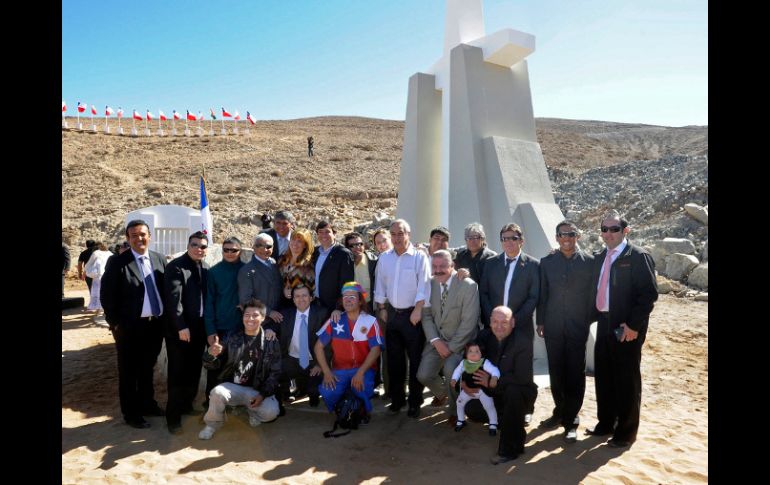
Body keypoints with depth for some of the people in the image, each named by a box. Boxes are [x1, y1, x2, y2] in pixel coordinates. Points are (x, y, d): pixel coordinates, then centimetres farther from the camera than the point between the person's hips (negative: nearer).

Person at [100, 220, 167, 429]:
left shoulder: (160, 259, 4)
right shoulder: (117, 262, -9)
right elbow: (107, 295, -8)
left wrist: (165, 318, 4)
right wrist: (115, 323, -10)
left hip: (156, 324, 4)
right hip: (130, 326, -4)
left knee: (147, 368, 20)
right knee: (128, 372, 10)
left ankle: (147, 403, 37)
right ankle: (131, 413, 24)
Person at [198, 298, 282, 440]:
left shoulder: (271, 342, -2)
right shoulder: (232, 338, 1)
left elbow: (275, 372, -2)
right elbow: (215, 366, -1)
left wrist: (263, 394, -14)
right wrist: (211, 355, -23)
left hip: (257, 390, 0)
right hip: (233, 386, 1)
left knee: (271, 412, -26)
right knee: (218, 392, -31)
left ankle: (253, 412, 11)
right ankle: (213, 423, 0)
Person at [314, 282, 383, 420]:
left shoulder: (370, 321, -3)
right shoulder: (334, 321, 3)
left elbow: (375, 349, -10)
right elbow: (318, 346, 3)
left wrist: (360, 372, -23)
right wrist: (326, 372, -9)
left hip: (364, 369, -1)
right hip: (339, 370, 2)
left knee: (361, 388, -33)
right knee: (327, 392, -27)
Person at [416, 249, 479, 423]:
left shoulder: (468, 285, -16)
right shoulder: (430, 284, -2)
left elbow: (468, 322, -17)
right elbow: (426, 315, 0)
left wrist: (451, 347, -17)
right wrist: (436, 341, -13)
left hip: (459, 341, -4)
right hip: (436, 339, 5)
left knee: (450, 370, -29)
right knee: (423, 375, -7)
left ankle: (455, 411, 1)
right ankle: (442, 392, 31)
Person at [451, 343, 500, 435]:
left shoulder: (484, 363, -24)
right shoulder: (463, 363, -12)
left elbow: (494, 370, -32)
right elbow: (457, 371, 0)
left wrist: (494, 378, -52)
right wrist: (454, 379, -16)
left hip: (482, 389, -4)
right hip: (468, 389, 4)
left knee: (489, 406, -7)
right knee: (460, 403, 10)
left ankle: (493, 425, 16)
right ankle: (461, 421, 34)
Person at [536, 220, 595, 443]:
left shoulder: (589, 262, -1)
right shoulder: (547, 262, 5)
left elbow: (593, 294, 2)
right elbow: (542, 294, 7)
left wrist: (589, 321, -1)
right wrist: (540, 321, 4)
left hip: (577, 327, -2)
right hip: (553, 327, 2)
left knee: (575, 374, 1)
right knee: (556, 372, 12)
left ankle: (571, 420, 13)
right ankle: (560, 412, 29)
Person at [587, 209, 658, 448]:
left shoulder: (638, 256, -9)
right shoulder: (600, 258, 12)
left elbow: (649, 293, -14)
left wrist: (634, 325, -17)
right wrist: (594, 316, 5)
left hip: (627, 329, -7)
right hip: (604, 325, 7)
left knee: (627, 380, 4)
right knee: (603, 377, 15)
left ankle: (626, 432, 18)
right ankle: (605, 423, 31)